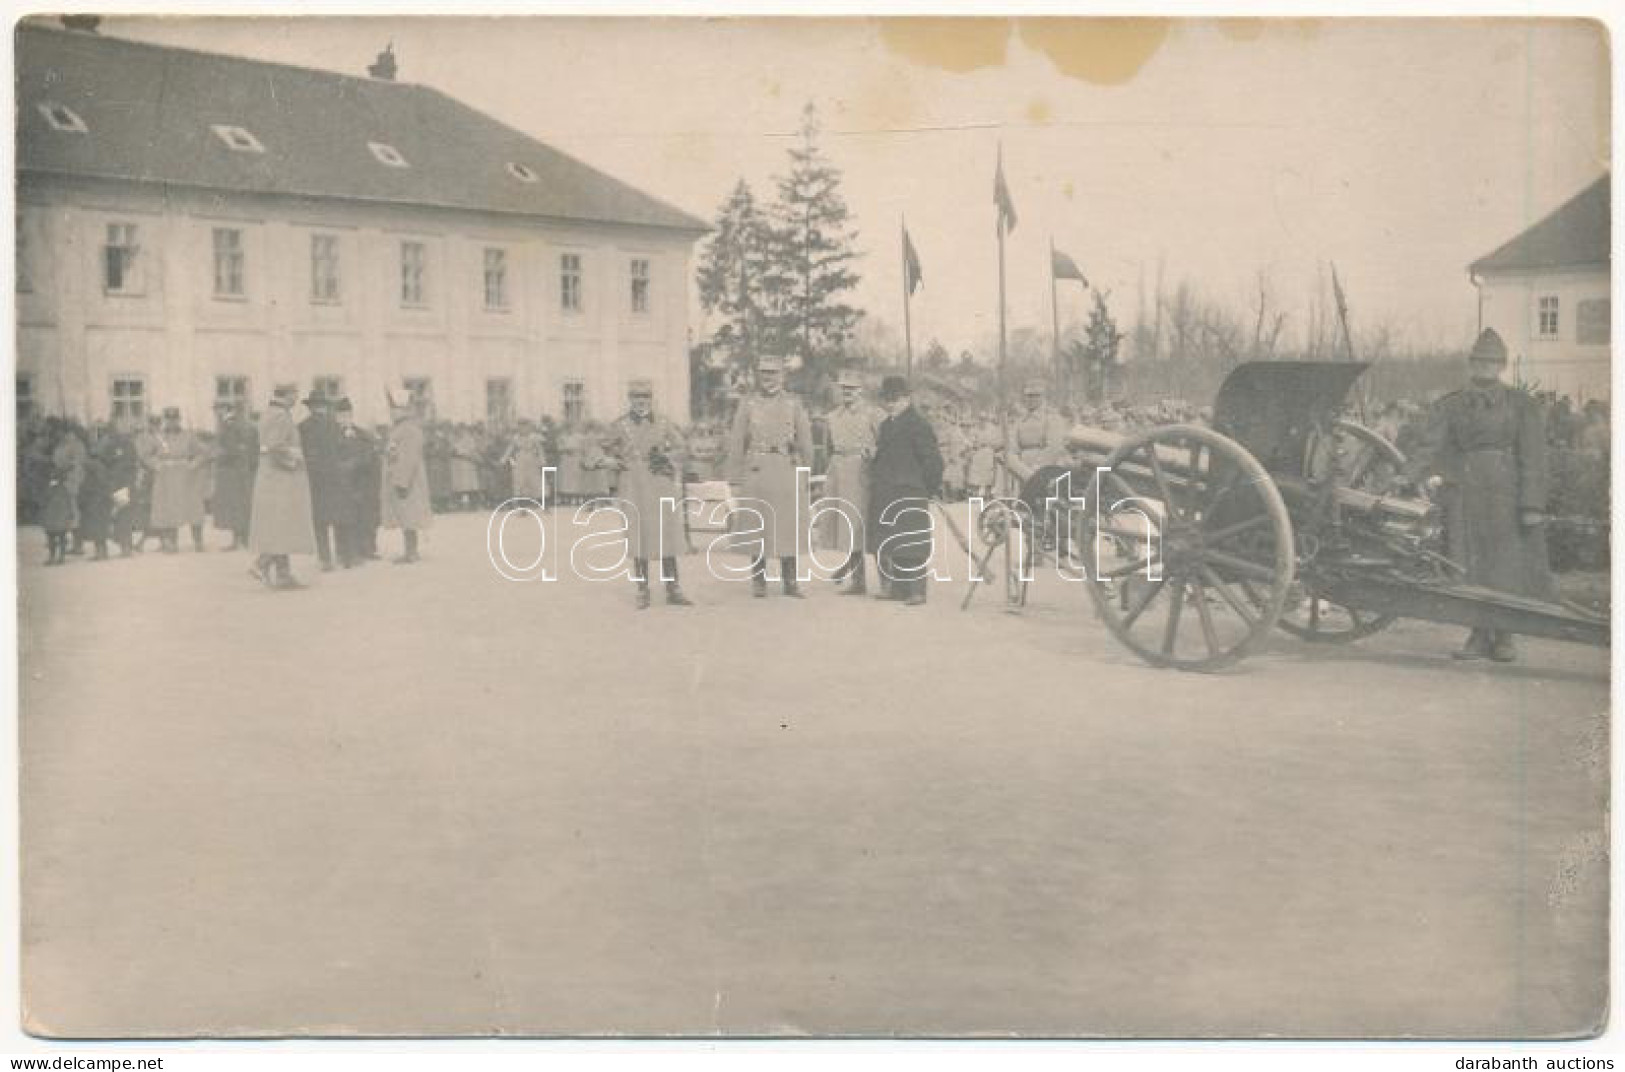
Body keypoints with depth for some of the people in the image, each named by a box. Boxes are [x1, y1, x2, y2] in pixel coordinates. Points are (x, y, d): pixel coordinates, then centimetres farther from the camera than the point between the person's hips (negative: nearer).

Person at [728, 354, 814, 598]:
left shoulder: (794, 404, 8)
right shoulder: (747, 404, 7)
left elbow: (805, 441, 9)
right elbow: (737, 443, 7)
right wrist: (738, 475, 2)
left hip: (786, 470, 0)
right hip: (756, 470, 0)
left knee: (789, 523, -1)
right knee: (756, 526, 1)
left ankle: (790, 581, 5)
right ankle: (758, 581, 7)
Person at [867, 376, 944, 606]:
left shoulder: (917, 423, -9)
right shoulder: (886, 424, 17)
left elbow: (932, 457, -11)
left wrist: (931, 489, -7)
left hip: (909, 492, -8)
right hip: (885, 495, 8)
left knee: (911, 544, -7)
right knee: (889, 543, 10)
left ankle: (916, 591, -4)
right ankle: (897, 587, 19)